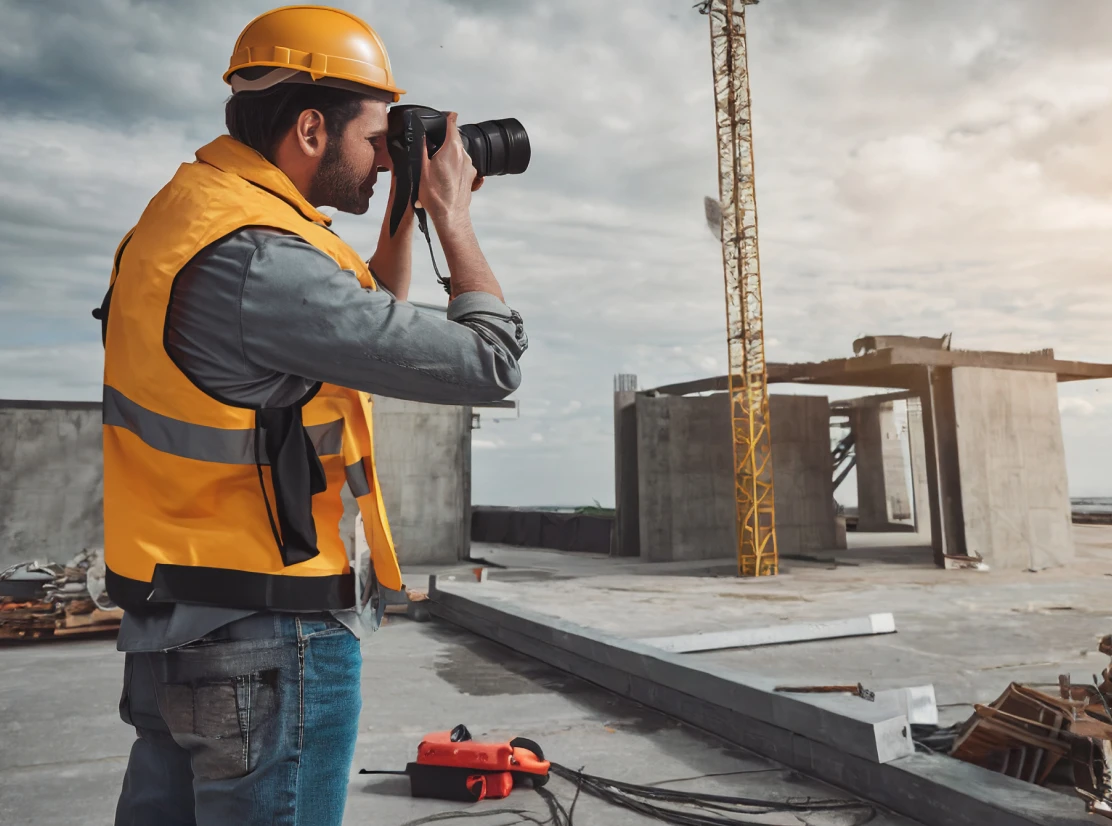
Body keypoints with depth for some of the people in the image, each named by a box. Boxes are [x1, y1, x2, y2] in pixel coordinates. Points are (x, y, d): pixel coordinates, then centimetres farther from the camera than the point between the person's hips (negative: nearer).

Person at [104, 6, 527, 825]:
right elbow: (490, 364, -19)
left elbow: (371, 326, 19)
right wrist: (455, 216, -6)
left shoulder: (186, 211, 8)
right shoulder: (255, 260, -24)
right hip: (273, 638, -10)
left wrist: (405, 213, 12)